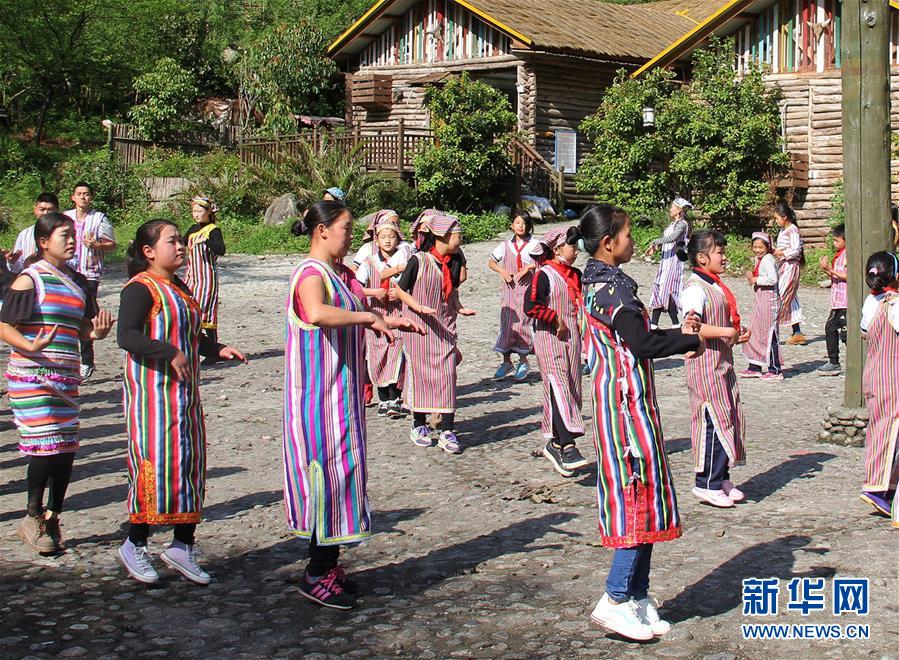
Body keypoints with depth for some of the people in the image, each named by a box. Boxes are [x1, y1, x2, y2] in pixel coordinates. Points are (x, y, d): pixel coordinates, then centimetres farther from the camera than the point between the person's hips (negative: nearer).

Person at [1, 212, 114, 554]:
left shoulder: (76, 281, 13)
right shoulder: (30, 279, -7)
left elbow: (82, 326, 19)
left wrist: (96, 331, -4)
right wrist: (30, 346, -28)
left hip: (66, 376, 7)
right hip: (32, 376, -6)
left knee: (66, 448, 6)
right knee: (45, 446, -10)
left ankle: (52, 518, 19)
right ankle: (33, 519, 7)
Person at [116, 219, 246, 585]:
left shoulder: (179, 288, 16)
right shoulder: (141, 288, -12)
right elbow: (127, 336, -24)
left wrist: (218, 349, 13)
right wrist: (170, 353, -28)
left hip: (184, 391, 9)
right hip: (152, 390, -9)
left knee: (190, 463, 9)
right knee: (155, 463, -7)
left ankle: (182, 546, 18)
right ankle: (135, 545, 9)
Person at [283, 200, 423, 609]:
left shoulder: (339, 273, 13)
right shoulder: (311, 273, -17)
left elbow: (355, 315, 30)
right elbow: (317, 314, -40)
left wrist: (390, 323, 16)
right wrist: (368, 317, -33)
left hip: (342, 392, 10)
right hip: (320, 394, -10)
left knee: (340, 472, 13)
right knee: (327, 471, -5)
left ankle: (328, 565, 24)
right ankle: (317, 576, 6)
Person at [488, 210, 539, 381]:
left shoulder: (534, 245, 3)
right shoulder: (506, 245, 10)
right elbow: (491, 262, 15)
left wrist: (528, 267, -17)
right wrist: (502, 271, -2)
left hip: (526, 288, -2)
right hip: (508, 289, 2)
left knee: (523, 323, -2)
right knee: (506, 322, 1)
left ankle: (523, 362, 10)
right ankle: (506, 362, 9)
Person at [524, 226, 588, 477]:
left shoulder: (576, 275, 14)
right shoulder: (544, 275, -8)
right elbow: (531, 306, -19)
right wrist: (557, 319, -14)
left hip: (572, 340, 8)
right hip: (550, 340, -8)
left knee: (572, 391, 7)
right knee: (559, 390, -17)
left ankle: (555, 444, 17)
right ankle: (568, 447, -24)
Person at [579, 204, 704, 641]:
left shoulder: (599, 282, 15)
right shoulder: (612, 286, -16)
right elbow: (642, 345, -23)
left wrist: (676, 334, 6)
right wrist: (691, 341, -9)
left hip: (620, 400, 10)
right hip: (628, 403, -10)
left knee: (640, 498, 12)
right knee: (641, 495, -6)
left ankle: (638, 597, 17)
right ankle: (614, 601, -2)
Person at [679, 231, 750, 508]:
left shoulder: (716, 287, 16)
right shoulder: (695, 288, -15)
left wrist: (738, 336, 11)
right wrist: (726, 332, -24)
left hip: (723, 364, 10)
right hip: (705, 364, -10)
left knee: (730, 420, 12)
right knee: (714, 422, -7)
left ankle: (721, 478, 21)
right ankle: (707, 484, 1)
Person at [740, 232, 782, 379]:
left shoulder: (768, 259, -15)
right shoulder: (759, 259, 15)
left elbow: (772, 279, -27)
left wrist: (756, 280, -17)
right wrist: (752, 277, 4)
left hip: (769, 299, -10)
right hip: (760, 299, 10)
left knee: (769, 334, -5)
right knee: (754, 332, 13)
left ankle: (775, 370, 1)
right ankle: (755, 367, 21)